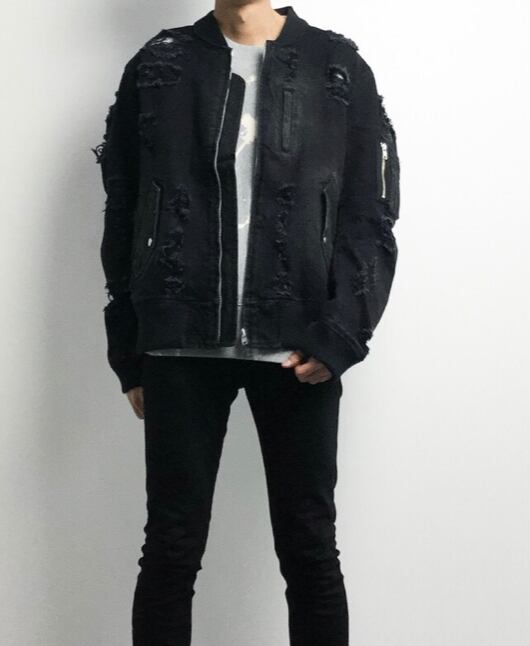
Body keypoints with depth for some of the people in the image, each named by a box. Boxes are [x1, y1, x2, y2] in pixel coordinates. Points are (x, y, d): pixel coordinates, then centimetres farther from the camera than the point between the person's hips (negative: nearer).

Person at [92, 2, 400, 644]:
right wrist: (129, 355, 5)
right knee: (171, 550, 5)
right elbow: (123, 219, 9)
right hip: (180, 346, 1)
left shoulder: (338, 67, 6)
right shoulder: (156, 66, 9)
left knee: (310, 551, 7)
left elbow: (370, 215, 1)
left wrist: (340, 333, -12)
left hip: (299, 348, 0)